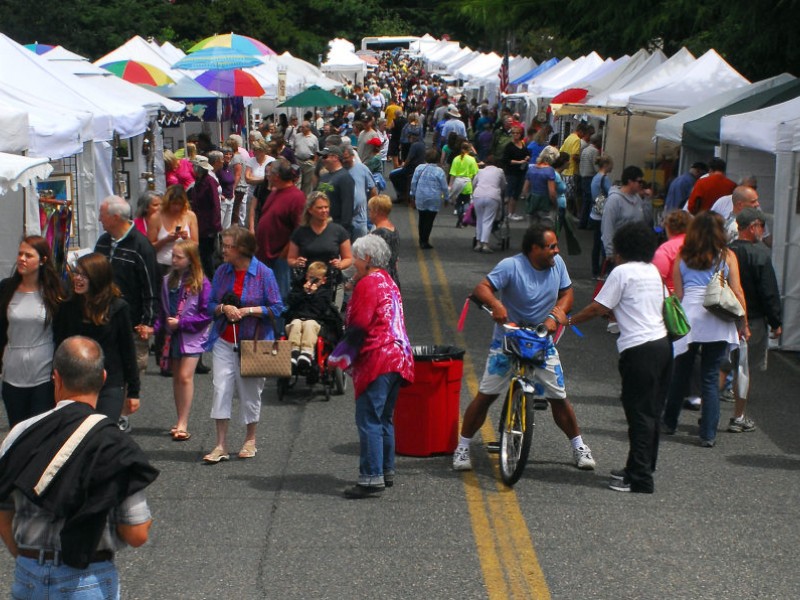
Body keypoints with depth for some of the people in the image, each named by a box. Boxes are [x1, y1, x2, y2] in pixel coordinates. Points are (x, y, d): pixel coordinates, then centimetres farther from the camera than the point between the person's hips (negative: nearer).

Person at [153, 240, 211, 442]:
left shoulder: (201, 283, -11)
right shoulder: (168, 280, 5)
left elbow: (206, 314, -11)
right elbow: (163, 310, 12)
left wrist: (181, 323, -15)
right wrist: (155, 326, -5)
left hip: (192, 336, -6)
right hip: (173, 335, 6)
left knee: (185, 376, -12)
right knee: (176, 377, 9)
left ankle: (183, 424, -8)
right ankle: (181, 422, 18)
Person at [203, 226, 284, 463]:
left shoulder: (263, 273, -9)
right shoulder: (222, 271, 3)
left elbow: (276, 308, -8)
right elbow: (210, 305, 9)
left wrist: (248, 311, -17)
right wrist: (223, 308, -12)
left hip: (253, 341, -3)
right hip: (224, 341, 3)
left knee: (250, 391, 9)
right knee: (221, 388, -4)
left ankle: (250, 439, 29)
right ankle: (221, 445, 1)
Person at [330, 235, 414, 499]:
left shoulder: (368, 284, -11)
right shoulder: (389, 282, 18)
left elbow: (357, 327, -13)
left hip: (376, 360, -10)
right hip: (398, 358, 10)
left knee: (369, 420, -8)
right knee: (384, 419, 17)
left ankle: (371, 479, -10)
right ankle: (387, 472, 24)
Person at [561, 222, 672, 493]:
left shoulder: (622, 272, -7)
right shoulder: (653, 271, 16)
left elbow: (598, 308, -7)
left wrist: (568, 319, 8)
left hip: (639, 349, -8)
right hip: (662, 343, 8)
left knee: (640, 414, -5)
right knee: (652, 412, 14)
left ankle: (640, 479, -4)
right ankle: (640, 468, 24)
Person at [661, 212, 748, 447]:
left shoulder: (682, 258, 7)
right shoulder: (727, 256, 2)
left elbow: (678, 294, 6)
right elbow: (737, 293, 0)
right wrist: (744, 324, 7)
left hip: (688, 319, 1)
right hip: (717, 322, -1)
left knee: (681, 373, 16)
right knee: (710, 378, 4)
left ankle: (669, 423, 29)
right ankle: (708, 434, 4)